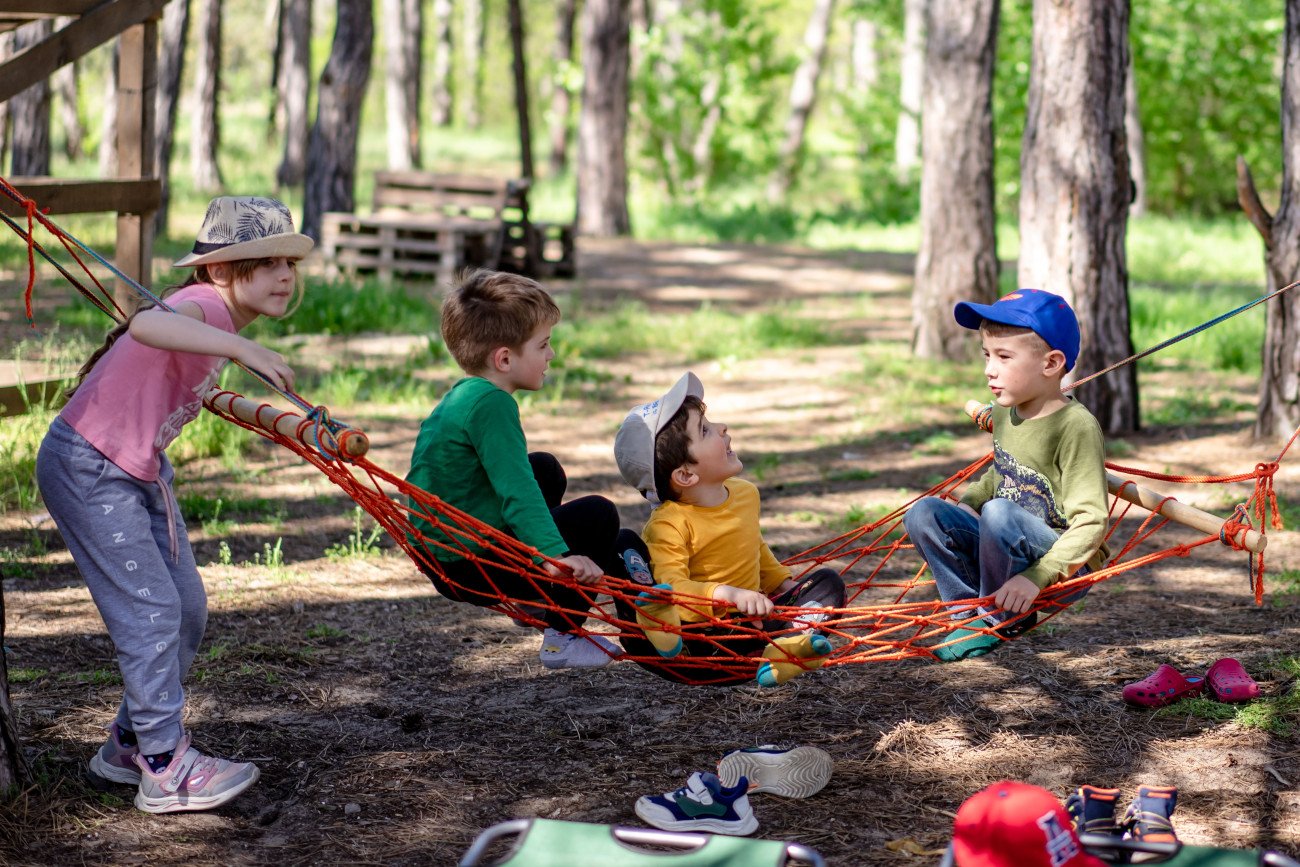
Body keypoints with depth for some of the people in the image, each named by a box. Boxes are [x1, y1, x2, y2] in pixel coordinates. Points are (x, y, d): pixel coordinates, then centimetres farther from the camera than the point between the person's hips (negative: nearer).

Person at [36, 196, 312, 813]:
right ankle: (166, 770, -4)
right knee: (150, 609, -11)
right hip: (86, 468, -10)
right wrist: (241, 348, -57)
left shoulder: (219, 317, 5)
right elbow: (146, 324, -49)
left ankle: (129, 742, 25)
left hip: (141, 472, 10)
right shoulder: (206, 305, -24)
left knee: (187, 608, 11)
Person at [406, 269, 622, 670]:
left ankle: (537, 600, 28)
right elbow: (516, 492, -31)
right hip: (468, 569, -10)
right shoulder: (491, 404, -21)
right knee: (598, 516, -6)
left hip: (437, 553, 10)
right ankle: (563, 638, -1)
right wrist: (556, 556, -39)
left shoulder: (460, 396, 11)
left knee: (545, 469, 26)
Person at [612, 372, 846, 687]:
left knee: (827, 581, -3)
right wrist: (728, 594, -43)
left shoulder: (746, 493, 7)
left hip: (749, 620, 7)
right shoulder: (669, 524, -17)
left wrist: (786, 584, 19)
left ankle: (783, 651, -34)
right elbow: (672, 587, -31)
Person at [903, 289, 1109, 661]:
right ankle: (972, 612, -2)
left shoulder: (1077, 427, -19)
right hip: (1010, 553, 7)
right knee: (924, 513, -9)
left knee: (1000, 513, -33)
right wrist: (967, 503, 2)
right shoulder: (1004, 413, 5)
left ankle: (1003, 618, -11)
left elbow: (1090, 522, -24)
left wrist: (1036, 577, -32)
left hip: (1067, 566, -7)